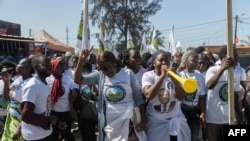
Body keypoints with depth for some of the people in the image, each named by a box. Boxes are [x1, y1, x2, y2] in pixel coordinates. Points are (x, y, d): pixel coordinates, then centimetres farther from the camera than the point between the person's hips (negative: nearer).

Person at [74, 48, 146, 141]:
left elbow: (138, 98, 0)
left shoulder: (128, 74, -3)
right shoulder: (99, 75, 0)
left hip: (129, 121, -2)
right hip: (109, 123, 2)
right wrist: (81, 61, -17)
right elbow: (78, 80, -5)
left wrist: (143, 120, 0)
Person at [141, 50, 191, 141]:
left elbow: (180, 97, -8)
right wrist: (162, 76, -23)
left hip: (176, 118, 3)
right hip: (156, 120, -3)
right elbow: (148, 95, -24)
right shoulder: (148, 75, -6)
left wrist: (173, 78, -20)